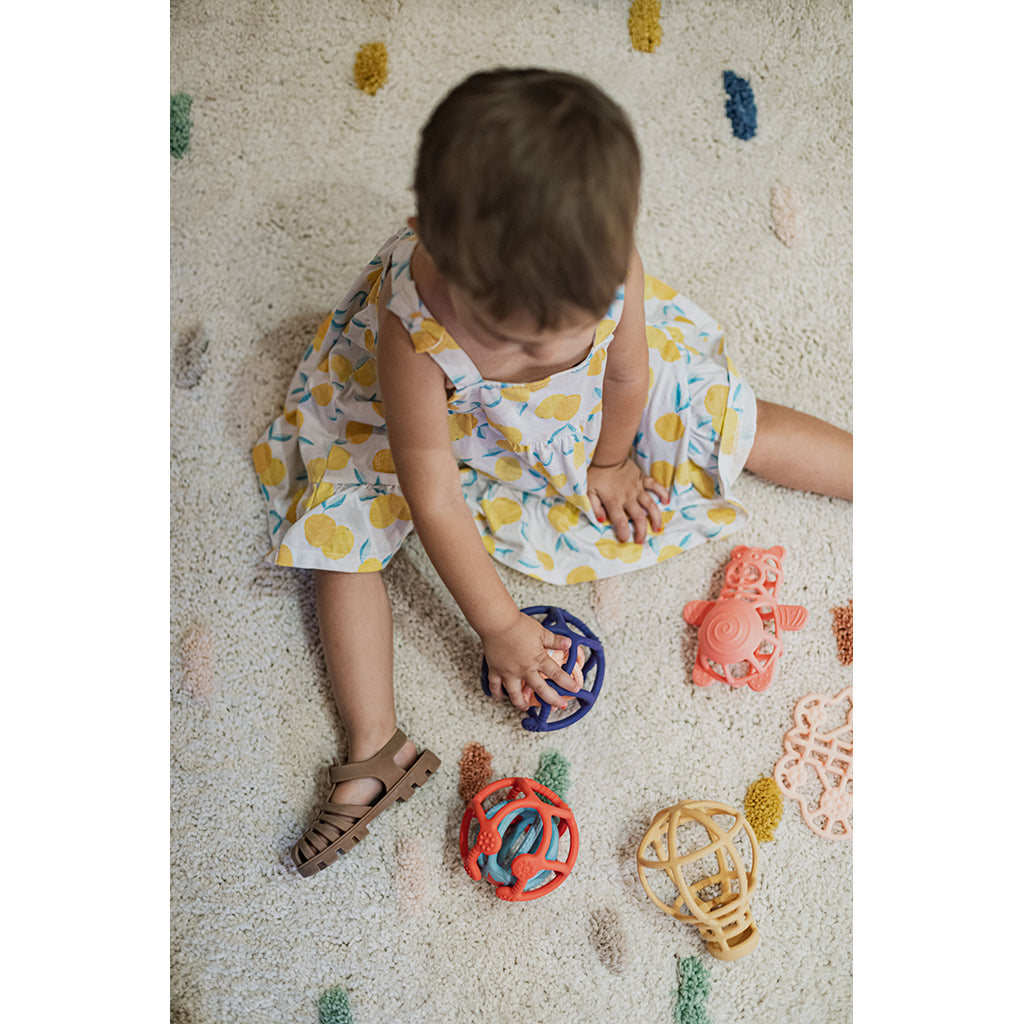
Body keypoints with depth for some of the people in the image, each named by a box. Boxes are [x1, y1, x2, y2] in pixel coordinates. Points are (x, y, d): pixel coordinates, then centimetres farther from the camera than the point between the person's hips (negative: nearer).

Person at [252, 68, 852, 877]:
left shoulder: (608, 272, -36)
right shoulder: (412, 332, -42)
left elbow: (628, 375, -13)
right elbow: (435, 501, -31)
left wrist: (610, 463, 4)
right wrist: (499, 627, -23)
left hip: (584, 417, 2)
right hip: (444, 431, -1)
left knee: (732, 427, 3)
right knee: (344, 530, -16)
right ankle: (375, 748, -9)